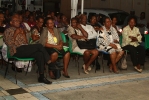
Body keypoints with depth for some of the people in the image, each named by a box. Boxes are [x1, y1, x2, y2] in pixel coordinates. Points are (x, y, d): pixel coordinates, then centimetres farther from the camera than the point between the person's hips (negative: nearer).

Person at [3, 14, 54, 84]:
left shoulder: (20, 30, 27)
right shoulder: (8, 31, 8)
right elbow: (9, 44, -6)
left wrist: (23, 34, 6)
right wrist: (15, 34, -7)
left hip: (25, 50, 6)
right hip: (17, 51, -6)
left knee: (39, 54, -25)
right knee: (39, 46, -23)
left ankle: (41, 77, -24)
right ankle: (50, 63, -13)